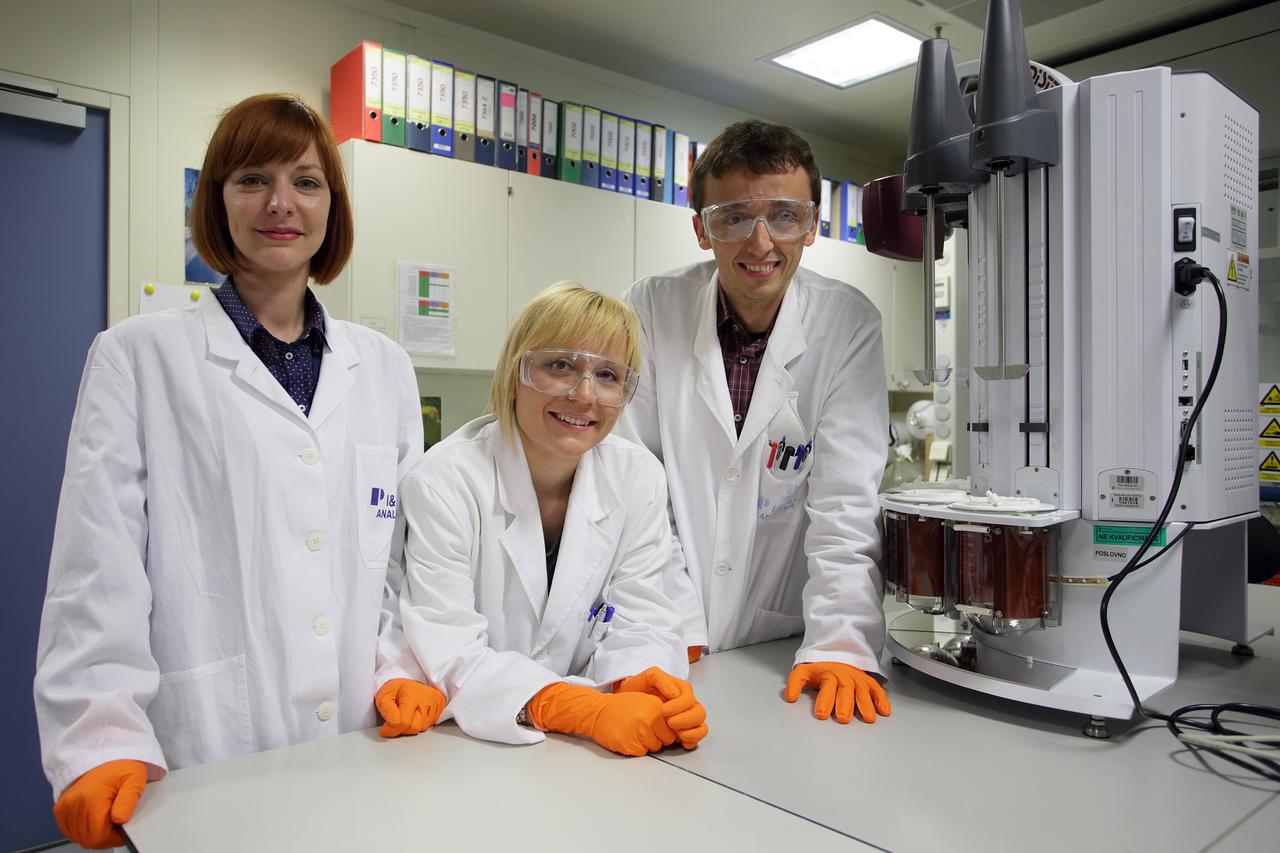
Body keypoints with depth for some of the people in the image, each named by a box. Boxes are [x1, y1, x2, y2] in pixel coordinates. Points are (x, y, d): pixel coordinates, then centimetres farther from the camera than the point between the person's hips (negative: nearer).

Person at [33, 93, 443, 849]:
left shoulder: (385, 368, 7)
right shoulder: (137, 359, -2)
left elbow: (410, 553, 9)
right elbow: (96, 572, -6)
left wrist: (406, 669, -2)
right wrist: (105, 744, -13)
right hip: (207, 760, -2)